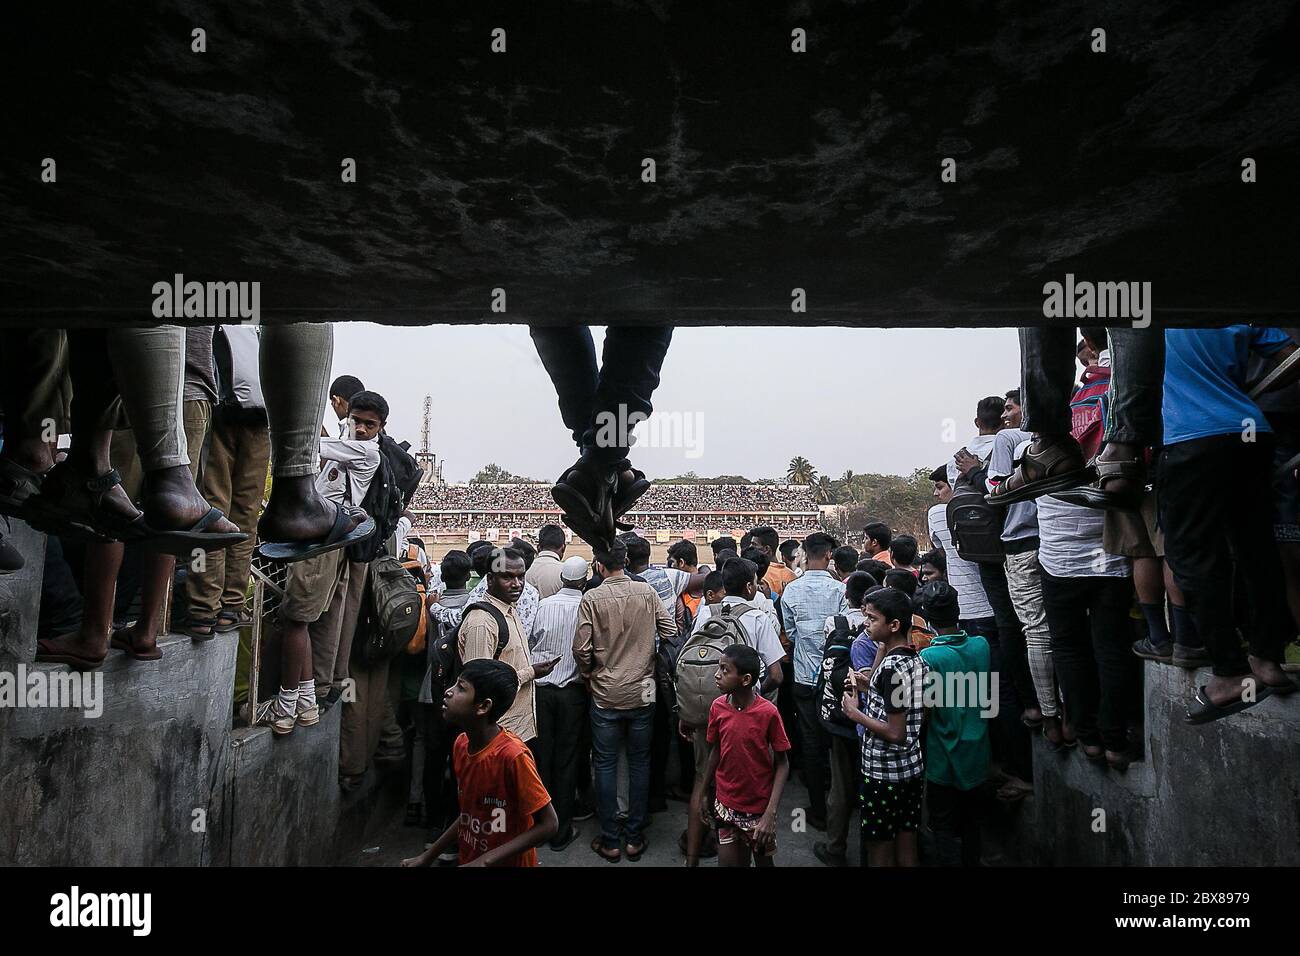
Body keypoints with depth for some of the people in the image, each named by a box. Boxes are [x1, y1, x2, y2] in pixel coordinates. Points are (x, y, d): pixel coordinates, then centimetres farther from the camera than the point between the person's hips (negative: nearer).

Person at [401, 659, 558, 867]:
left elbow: (548, 824, -22)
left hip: (509, 862, -5)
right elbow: (469, 815, 7)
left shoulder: (513, 756, -28)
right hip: (468, 860, 5)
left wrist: (484, 861, -23)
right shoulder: (460, 745, -5)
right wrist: (428, 856, 6)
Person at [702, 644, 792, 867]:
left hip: (759, 808, -2)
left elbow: (782, 765, -12)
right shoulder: (718, 707, -9)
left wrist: (770, 813, -18)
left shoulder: (768, 712, -20)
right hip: (726, 805, 3)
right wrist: (705, 793, 10)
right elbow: (715, 752, 4)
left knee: (763, 859, 16)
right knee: (728, 860, 8)